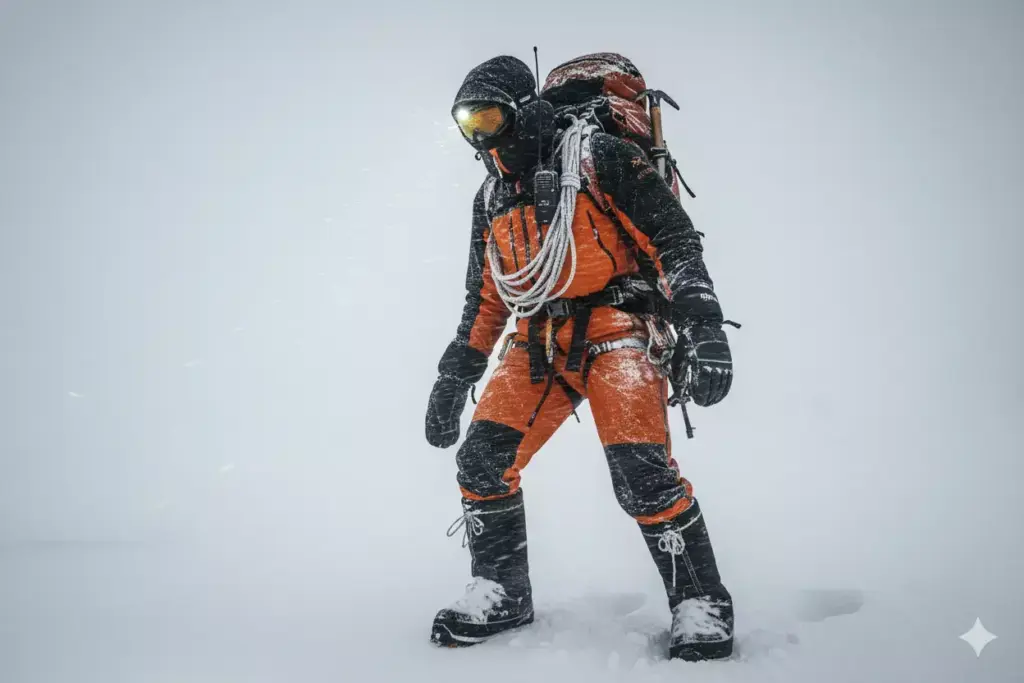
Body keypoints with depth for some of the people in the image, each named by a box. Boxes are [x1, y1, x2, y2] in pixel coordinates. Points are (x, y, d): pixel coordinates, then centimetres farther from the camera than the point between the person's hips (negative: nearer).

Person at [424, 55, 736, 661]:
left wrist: (703, 328, -21)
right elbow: (485, 299, 22)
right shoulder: (491, 200, 17)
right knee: (482, 460, -6)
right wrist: (454, 379, 18)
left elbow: (673, 240, -10)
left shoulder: (598, 157, -5)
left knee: (642, 472, -20)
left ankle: (702, 605, -2)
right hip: (540, 342, 7)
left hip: (616, 327, -6)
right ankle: (500, 594, 11)